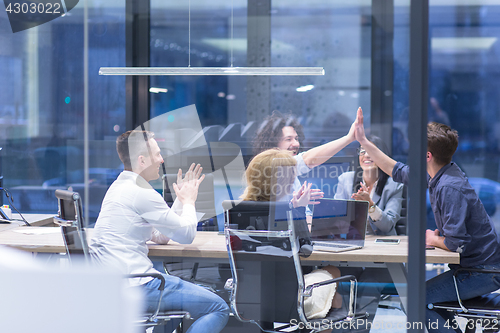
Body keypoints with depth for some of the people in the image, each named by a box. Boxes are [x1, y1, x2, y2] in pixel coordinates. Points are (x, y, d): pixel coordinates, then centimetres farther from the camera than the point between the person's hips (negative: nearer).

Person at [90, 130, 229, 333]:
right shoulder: (142, 194, -14)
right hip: (134, 286, -10)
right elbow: (186, 234, -6)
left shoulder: (118, 187, 17)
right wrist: (189, 201, 12)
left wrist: (181, 199, 23)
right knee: (218, 308, -7)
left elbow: (161, 236, 23)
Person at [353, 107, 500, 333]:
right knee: (428, 294, 21)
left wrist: (433, 240, -7)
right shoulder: (437, 175, 4)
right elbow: (397, 171, 20)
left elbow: (456, 244, -29)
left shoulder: (450, 188, -26)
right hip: (473, 266, 10)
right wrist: (363, 141, 20)